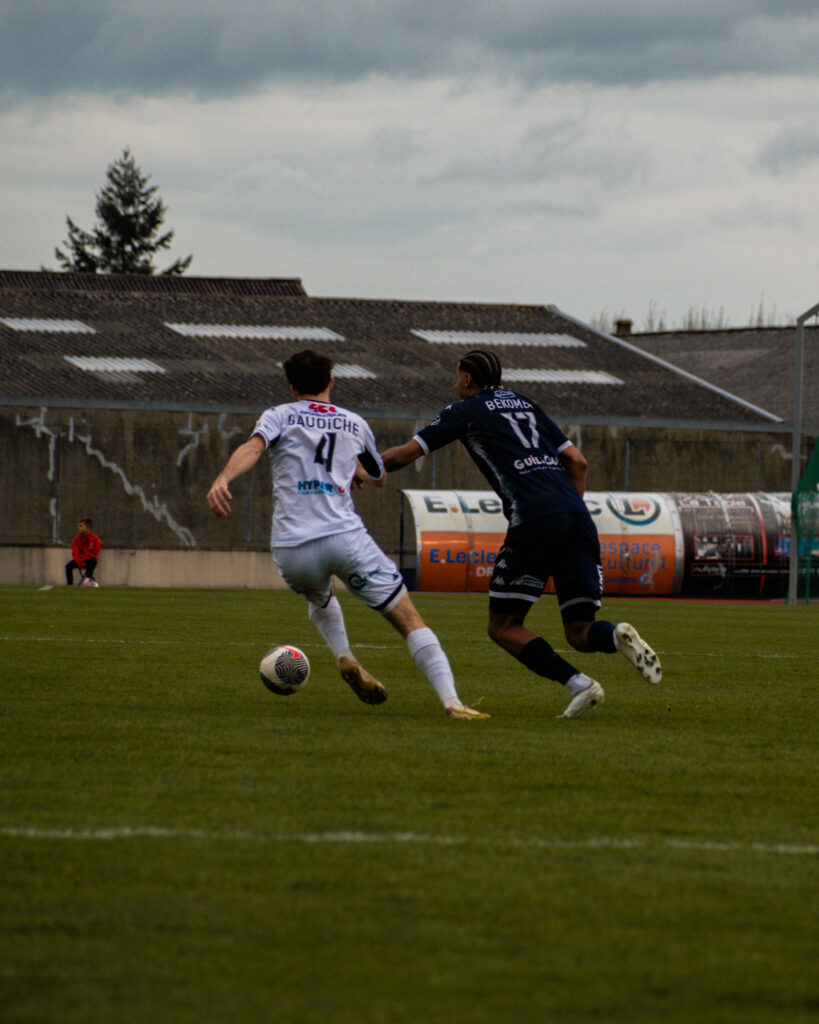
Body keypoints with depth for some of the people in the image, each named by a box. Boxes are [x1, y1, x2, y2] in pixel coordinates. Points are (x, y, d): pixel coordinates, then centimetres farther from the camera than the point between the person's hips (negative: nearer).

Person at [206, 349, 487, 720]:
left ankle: (344, 658, 9)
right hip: (344, 536, -1)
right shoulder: (355, 424, 20)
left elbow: (252, 447, -10)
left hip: (291, 550, 1)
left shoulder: (280, 416, 13)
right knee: (409, 620, 1)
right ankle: (451, 701, -15)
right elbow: (379, 478, 36)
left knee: (320, 599, 36)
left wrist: (222, 479, -26)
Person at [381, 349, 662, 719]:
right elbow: (577, 462, 23)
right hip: (577, 515, 6)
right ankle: (619, 637, -24)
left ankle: (579, 684, -12)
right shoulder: (524, 405, 29)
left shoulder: (466, 411, 13)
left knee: (504, 627, 5)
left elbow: (406, 453, 13)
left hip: (535, 518, -6)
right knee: (579, 632, 10)